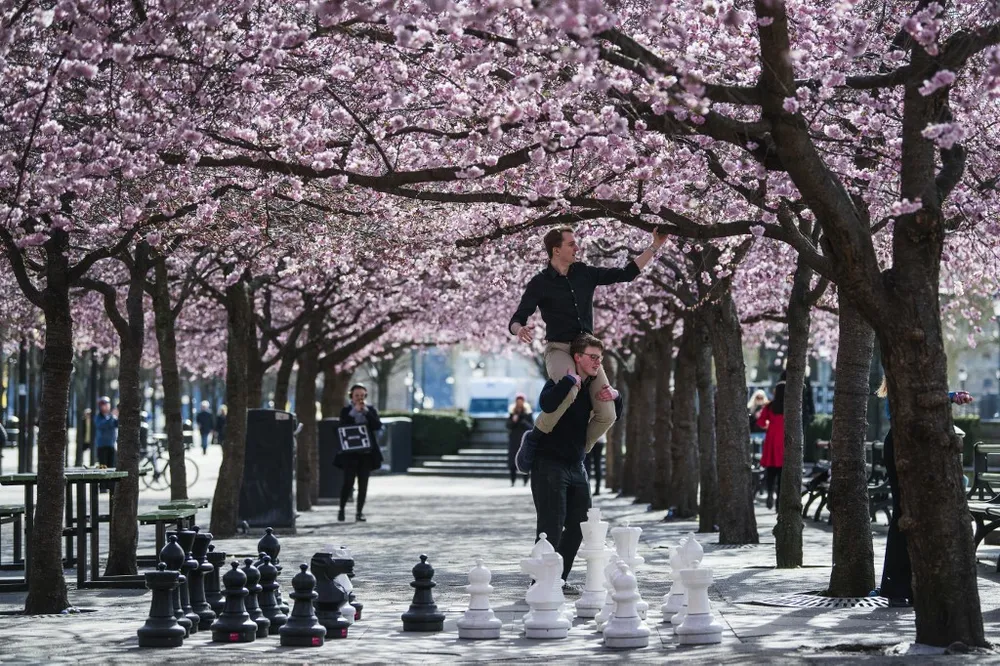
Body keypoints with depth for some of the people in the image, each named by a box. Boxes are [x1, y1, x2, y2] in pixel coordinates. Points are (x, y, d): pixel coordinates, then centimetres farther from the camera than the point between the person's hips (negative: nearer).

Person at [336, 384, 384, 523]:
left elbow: (378, 426, -5)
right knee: (348, 482, -7)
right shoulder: (346, 411, 3)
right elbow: (343, 427, -11)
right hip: (350, 452, -2)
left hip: (367, 452, 2)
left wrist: (366, 412, -11)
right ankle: (341, 510, 10)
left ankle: (359, 512, 7)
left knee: (363, 483, 1)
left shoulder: (370, 410, 9)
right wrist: (354, 412, -14)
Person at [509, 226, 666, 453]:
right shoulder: (540, 283, -4)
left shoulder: (584, 273, 8)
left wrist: (654, 247, 9)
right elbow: (516, 320, -8)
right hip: (558, 349, -5)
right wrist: (520, 330, -33)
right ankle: (533, 439, -17)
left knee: (607, 414, -8)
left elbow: (625, 274, 14)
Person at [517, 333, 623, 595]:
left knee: (578, 526, 10)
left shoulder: (591, 387, 12)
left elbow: (613, 417, 22)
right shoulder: (559, 383, -12)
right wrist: (571, 380, -27)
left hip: (576, 465, 9)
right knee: (551, 527, -12)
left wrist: (615, 397, 2)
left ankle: (559, 580, 20)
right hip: (549, 463, -9)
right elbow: (547, 404, -36)